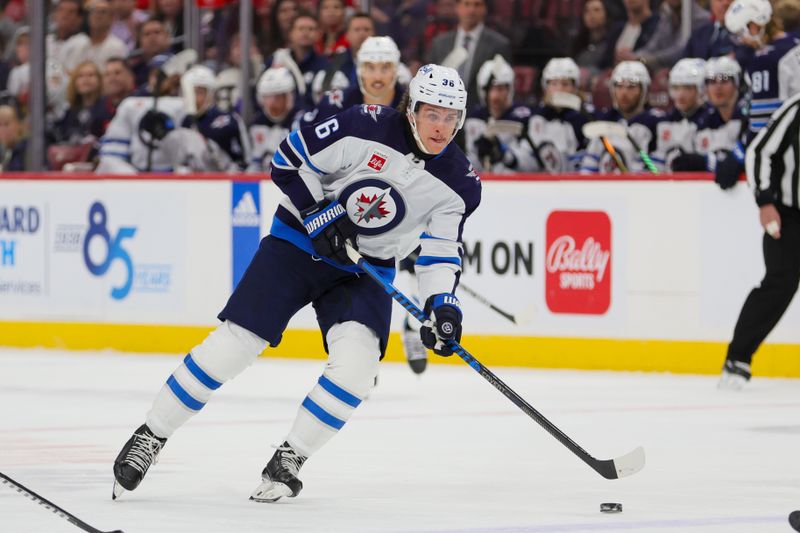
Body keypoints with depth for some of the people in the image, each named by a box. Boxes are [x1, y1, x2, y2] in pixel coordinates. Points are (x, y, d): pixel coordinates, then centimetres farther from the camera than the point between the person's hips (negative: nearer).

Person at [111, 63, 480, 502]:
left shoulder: (459, 181, -8)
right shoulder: (367, 128, -19)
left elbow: (441, 252, -5)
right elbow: (290, 158, -12)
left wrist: (442, 306, -21)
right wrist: (320, 214, -19)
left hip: (366, 270, 3)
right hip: (299, 244, -3)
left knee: (356, 359, -23)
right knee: (232, 344, -10)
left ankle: (289, 460, -6)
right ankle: (150, 437, 6)